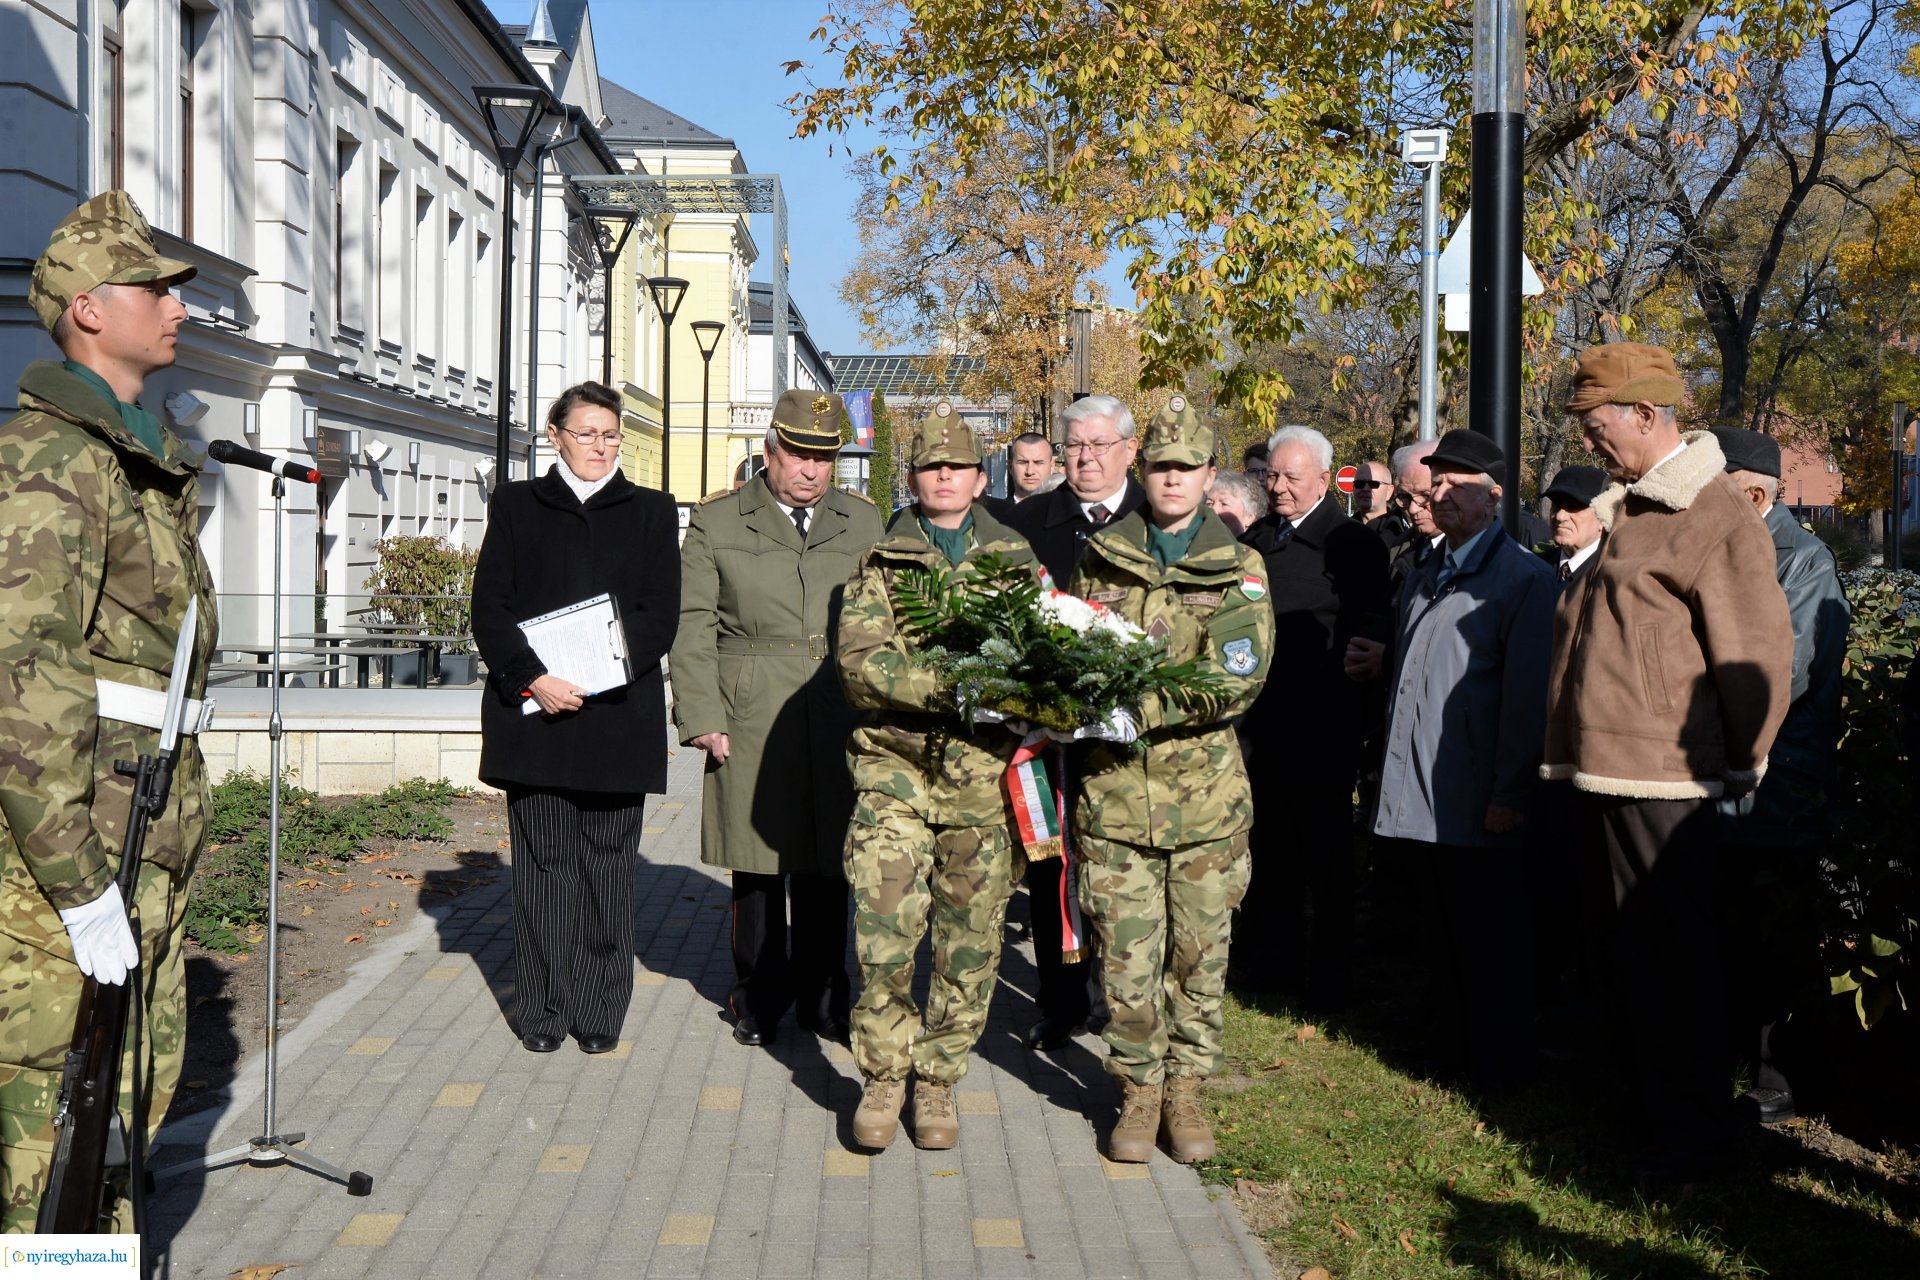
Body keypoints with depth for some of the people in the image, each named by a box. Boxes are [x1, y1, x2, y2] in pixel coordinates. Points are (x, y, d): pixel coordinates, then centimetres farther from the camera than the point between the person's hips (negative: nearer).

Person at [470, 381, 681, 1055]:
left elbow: (661, 614, 2)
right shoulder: (516, 505, 11)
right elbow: (489, 609, 3)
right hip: (532, 710, 0)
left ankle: (599, 1011, 11)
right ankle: (541, 1011, 11)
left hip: (617, 715, 0)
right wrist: (534, 679, -13)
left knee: (607, 864, 2)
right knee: (541, 862, 3)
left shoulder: (650, 511, 11)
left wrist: (596, 676, -11)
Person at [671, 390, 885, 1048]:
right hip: (750, 723, -1)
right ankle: (760, 995, 22)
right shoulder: (716, 522, 6)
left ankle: (821, 996, 21)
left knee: (826, 867, 7)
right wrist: (701, 718, -6)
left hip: (840, 723, 2)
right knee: (757, 864, 5)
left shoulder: (863, 521, 13)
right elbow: (691, 626, 3)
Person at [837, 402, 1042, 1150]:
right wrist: (951, 688, -19)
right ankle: (882, 1076, 11)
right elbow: (860, 664, -6)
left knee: (971, 940, 5)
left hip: (985, 775, 1)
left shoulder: (1017, 560, 13)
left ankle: (938, 1080, 22)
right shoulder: (881, 564, 8)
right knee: (885, 930, -9)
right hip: (896, 769, -1)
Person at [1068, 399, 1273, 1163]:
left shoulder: (1238, 570, 2)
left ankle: (1185, 1089, 22)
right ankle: (1140, 1091, 19)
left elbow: (1238, 678, -10)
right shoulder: (1101, 559, 9)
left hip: (1205, 787, 0)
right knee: (1126, 954, 2)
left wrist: (1142, 711, -20)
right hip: (1114, 788, 1)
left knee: (1200, 952, 7)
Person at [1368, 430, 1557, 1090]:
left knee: (1487, 943, 1)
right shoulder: (1428, 578, 19)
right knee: (1444, 937, 15)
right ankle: (1450, 1048, 27)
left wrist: (1511, 793, -17)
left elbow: (1527, 694, -13)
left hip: (1479, 801, -7)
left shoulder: (1525, 577, -6)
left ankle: (1495, 1070, 12)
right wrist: (1393, 767, 15)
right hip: (1422, 796, 7)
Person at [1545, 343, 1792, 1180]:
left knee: (1669, 956, 1)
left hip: (1661, 778, -9)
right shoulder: (1620, 506, 14)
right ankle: (1636, 1097, 33)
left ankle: (1689, 1134, 13)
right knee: (1628, 953, 19)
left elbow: (1756, 655, -12)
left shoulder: (1717, 519, -14)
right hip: (1603, 767, 9)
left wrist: (1739, 765, -5)